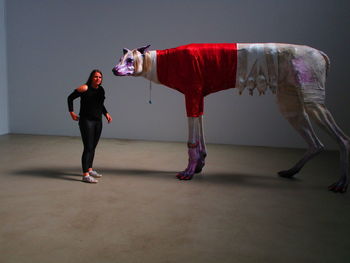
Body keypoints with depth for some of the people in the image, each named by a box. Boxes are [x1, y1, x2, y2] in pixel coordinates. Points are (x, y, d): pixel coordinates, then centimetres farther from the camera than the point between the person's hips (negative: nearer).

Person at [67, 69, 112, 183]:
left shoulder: (101, 90, 7)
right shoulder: (85, 88, -12)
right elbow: (70, 98, -4)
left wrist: (106, 114, 8)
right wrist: (71, 113, -7)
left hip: (98, 121, 7)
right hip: (86, 121, -7)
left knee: (93, 147, 14)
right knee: (88, 148, -10)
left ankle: (89, 169, 28)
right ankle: (85, 175, -7)